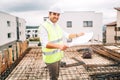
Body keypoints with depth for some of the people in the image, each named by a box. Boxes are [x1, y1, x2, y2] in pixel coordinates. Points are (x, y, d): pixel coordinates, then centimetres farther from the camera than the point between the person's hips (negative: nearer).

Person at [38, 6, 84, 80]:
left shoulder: (57, 26, 4)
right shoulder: (43, 27, -22)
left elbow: (67, 35, 12)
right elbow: (45, 44, -35)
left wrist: (77, 35, -3)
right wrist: (59, 46, -51)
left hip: (57, 55, 8)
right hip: (50, 57, -8)